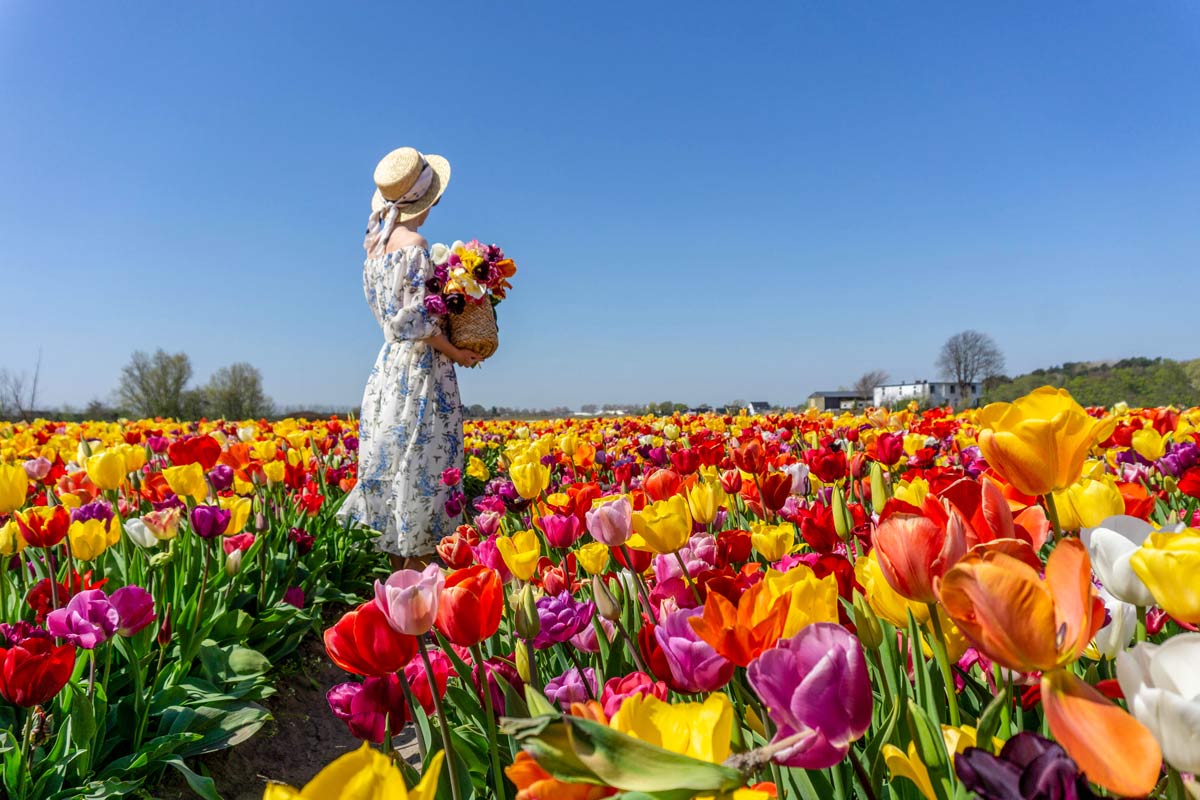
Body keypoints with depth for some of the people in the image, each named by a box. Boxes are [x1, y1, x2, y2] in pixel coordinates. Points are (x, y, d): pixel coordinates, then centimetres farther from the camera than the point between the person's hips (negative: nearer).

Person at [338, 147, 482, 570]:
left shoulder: (376, 241, 12)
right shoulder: (414, 244, -12)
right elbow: (416, 321, -17)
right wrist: (455, 352, -6)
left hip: (388, 364, 8)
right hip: (420, 366, -8)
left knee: (392, 466, 9)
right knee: (421, 466, -4)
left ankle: (398, 564, 17)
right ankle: (418, 567, 1)